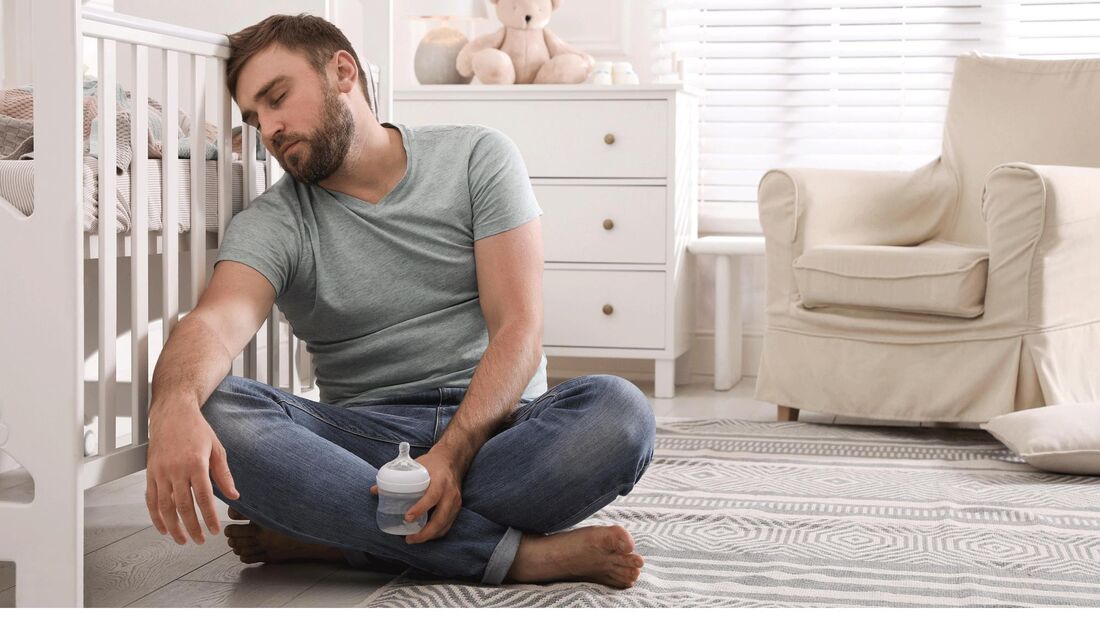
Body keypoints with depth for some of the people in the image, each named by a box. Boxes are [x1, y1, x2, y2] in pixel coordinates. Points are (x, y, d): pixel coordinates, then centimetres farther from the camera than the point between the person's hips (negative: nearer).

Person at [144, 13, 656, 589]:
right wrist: (174, 406, -44)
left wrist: (453, 453, -23)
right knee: (215, 415, -29)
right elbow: (217, 321, -18)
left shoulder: (478, 158, 3)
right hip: (362, 441, 1)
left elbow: (518, 327, -6)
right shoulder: (269, 223, 4)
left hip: (493, 424, 0)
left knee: (620, 412, -32)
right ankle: (521, 554, -32)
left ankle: (327, 534, -28)